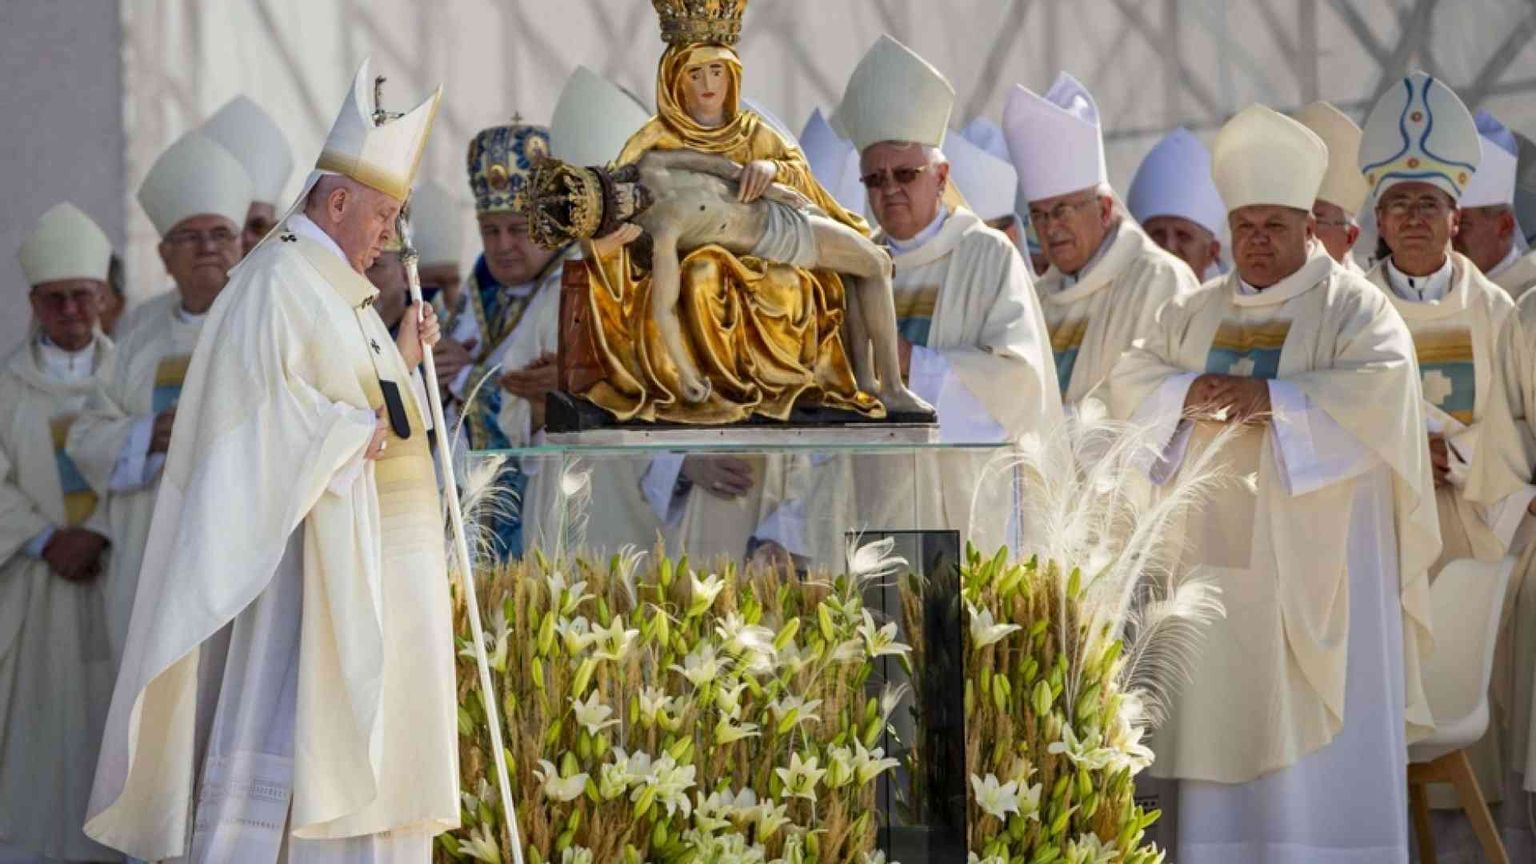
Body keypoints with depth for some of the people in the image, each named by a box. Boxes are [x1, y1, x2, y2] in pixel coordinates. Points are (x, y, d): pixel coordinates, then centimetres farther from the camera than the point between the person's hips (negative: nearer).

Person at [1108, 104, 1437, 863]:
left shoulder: (1353, 308, 1)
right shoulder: (1196, 312, 17)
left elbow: (1384, 382, -16)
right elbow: (1131, 378, 9)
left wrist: (1272, 395, -24)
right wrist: (1186, 391, -13)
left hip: (1315, 560, -4)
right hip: (1220, 554, 5)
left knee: (1316, 737, -8)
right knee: (1219, 717, 1)